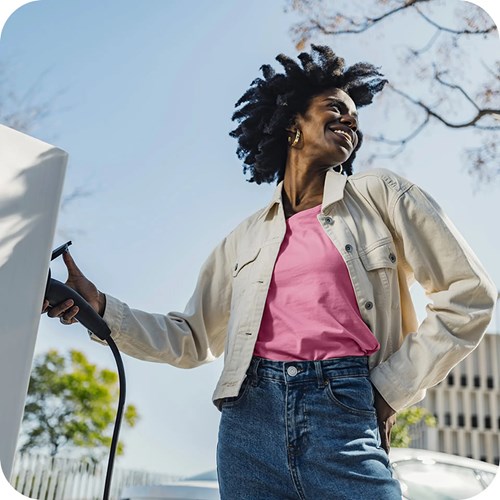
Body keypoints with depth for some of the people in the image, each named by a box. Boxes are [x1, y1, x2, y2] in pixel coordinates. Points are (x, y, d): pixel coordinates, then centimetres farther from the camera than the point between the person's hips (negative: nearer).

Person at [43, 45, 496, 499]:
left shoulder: (381, 195, 7)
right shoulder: (247, 237, 14)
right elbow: (193, 340, 15)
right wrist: (99, 306, 4)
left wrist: (393, 389, 1)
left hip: (345, 412, -2)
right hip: (252, 417, 2)